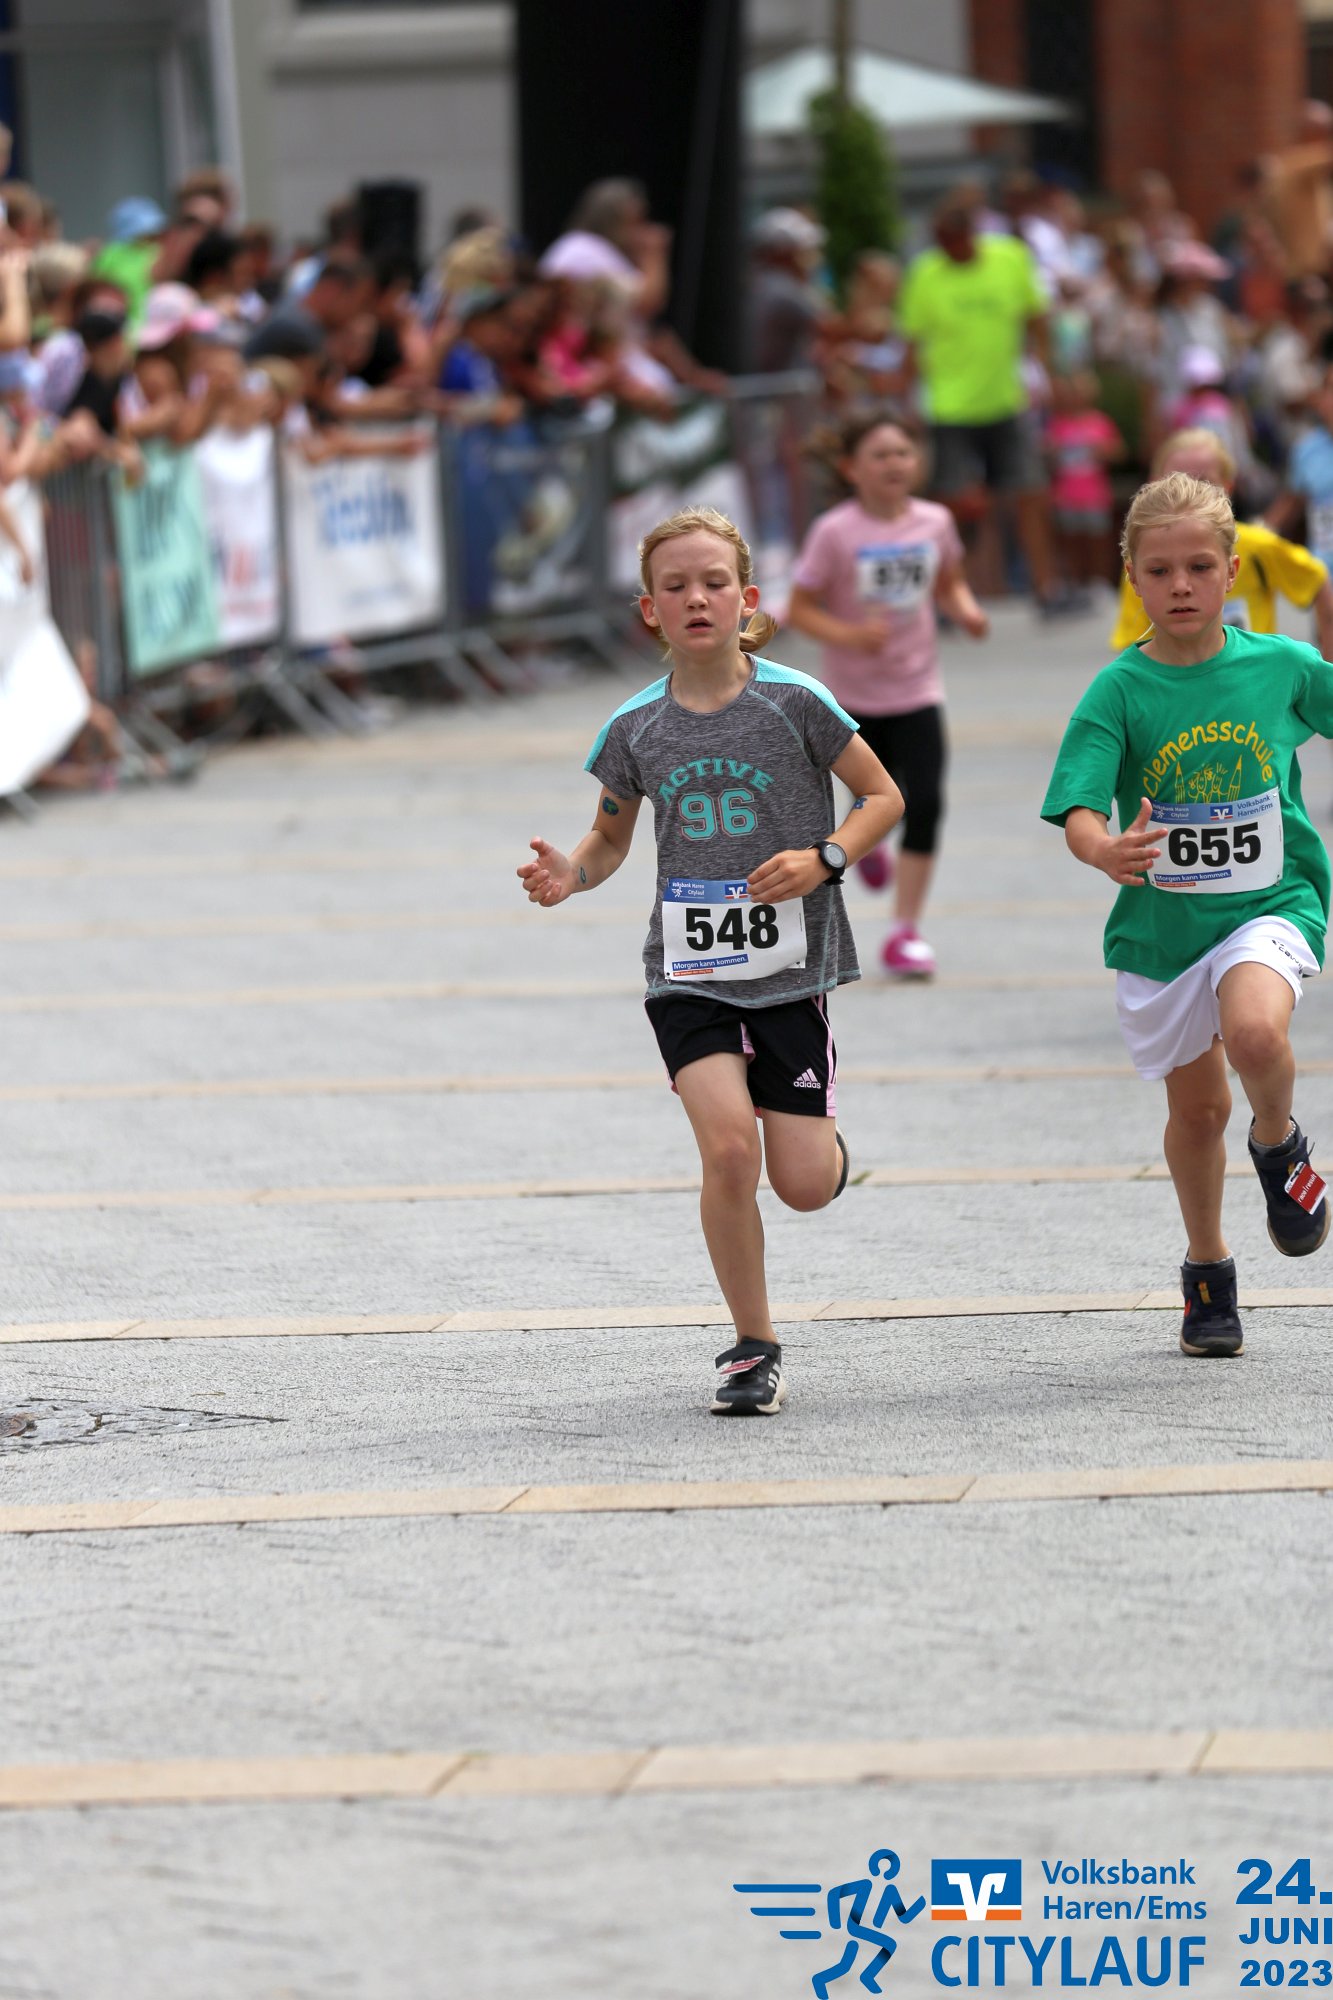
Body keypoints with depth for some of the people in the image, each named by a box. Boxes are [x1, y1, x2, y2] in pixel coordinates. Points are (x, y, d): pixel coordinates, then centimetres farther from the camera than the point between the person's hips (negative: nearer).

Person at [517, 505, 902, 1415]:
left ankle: (823, 1134, 37)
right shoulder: (636, 727, 0)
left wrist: (824, 859, -15)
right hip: (689, 975, 1)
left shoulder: (792, 701, -8)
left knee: (803, 1186, -3)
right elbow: (611, 837, 15)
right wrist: (571, 876, -7)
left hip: (790, 967, -1)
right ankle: (754, 1350, -4)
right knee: (729, 1148, -19)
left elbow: (883, 796, 2)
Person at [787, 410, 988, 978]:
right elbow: (801, 608, -12)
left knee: (925, 803, -12)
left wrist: (966, 611, -8)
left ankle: (906, 930, -2)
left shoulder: (933, 522, -4)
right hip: (854, 692, -2)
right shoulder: (835, 532, -15)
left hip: (917, 690, 2)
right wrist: (848, 635, -28)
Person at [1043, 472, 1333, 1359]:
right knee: (1197, 1104, 15)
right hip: (1162, 918, 1)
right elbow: (1078, 810, -20)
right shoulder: (1119, 691, -10)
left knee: (1254, 1032, -32)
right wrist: (1105, 849, -41)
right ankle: (1208, 1270, 38)